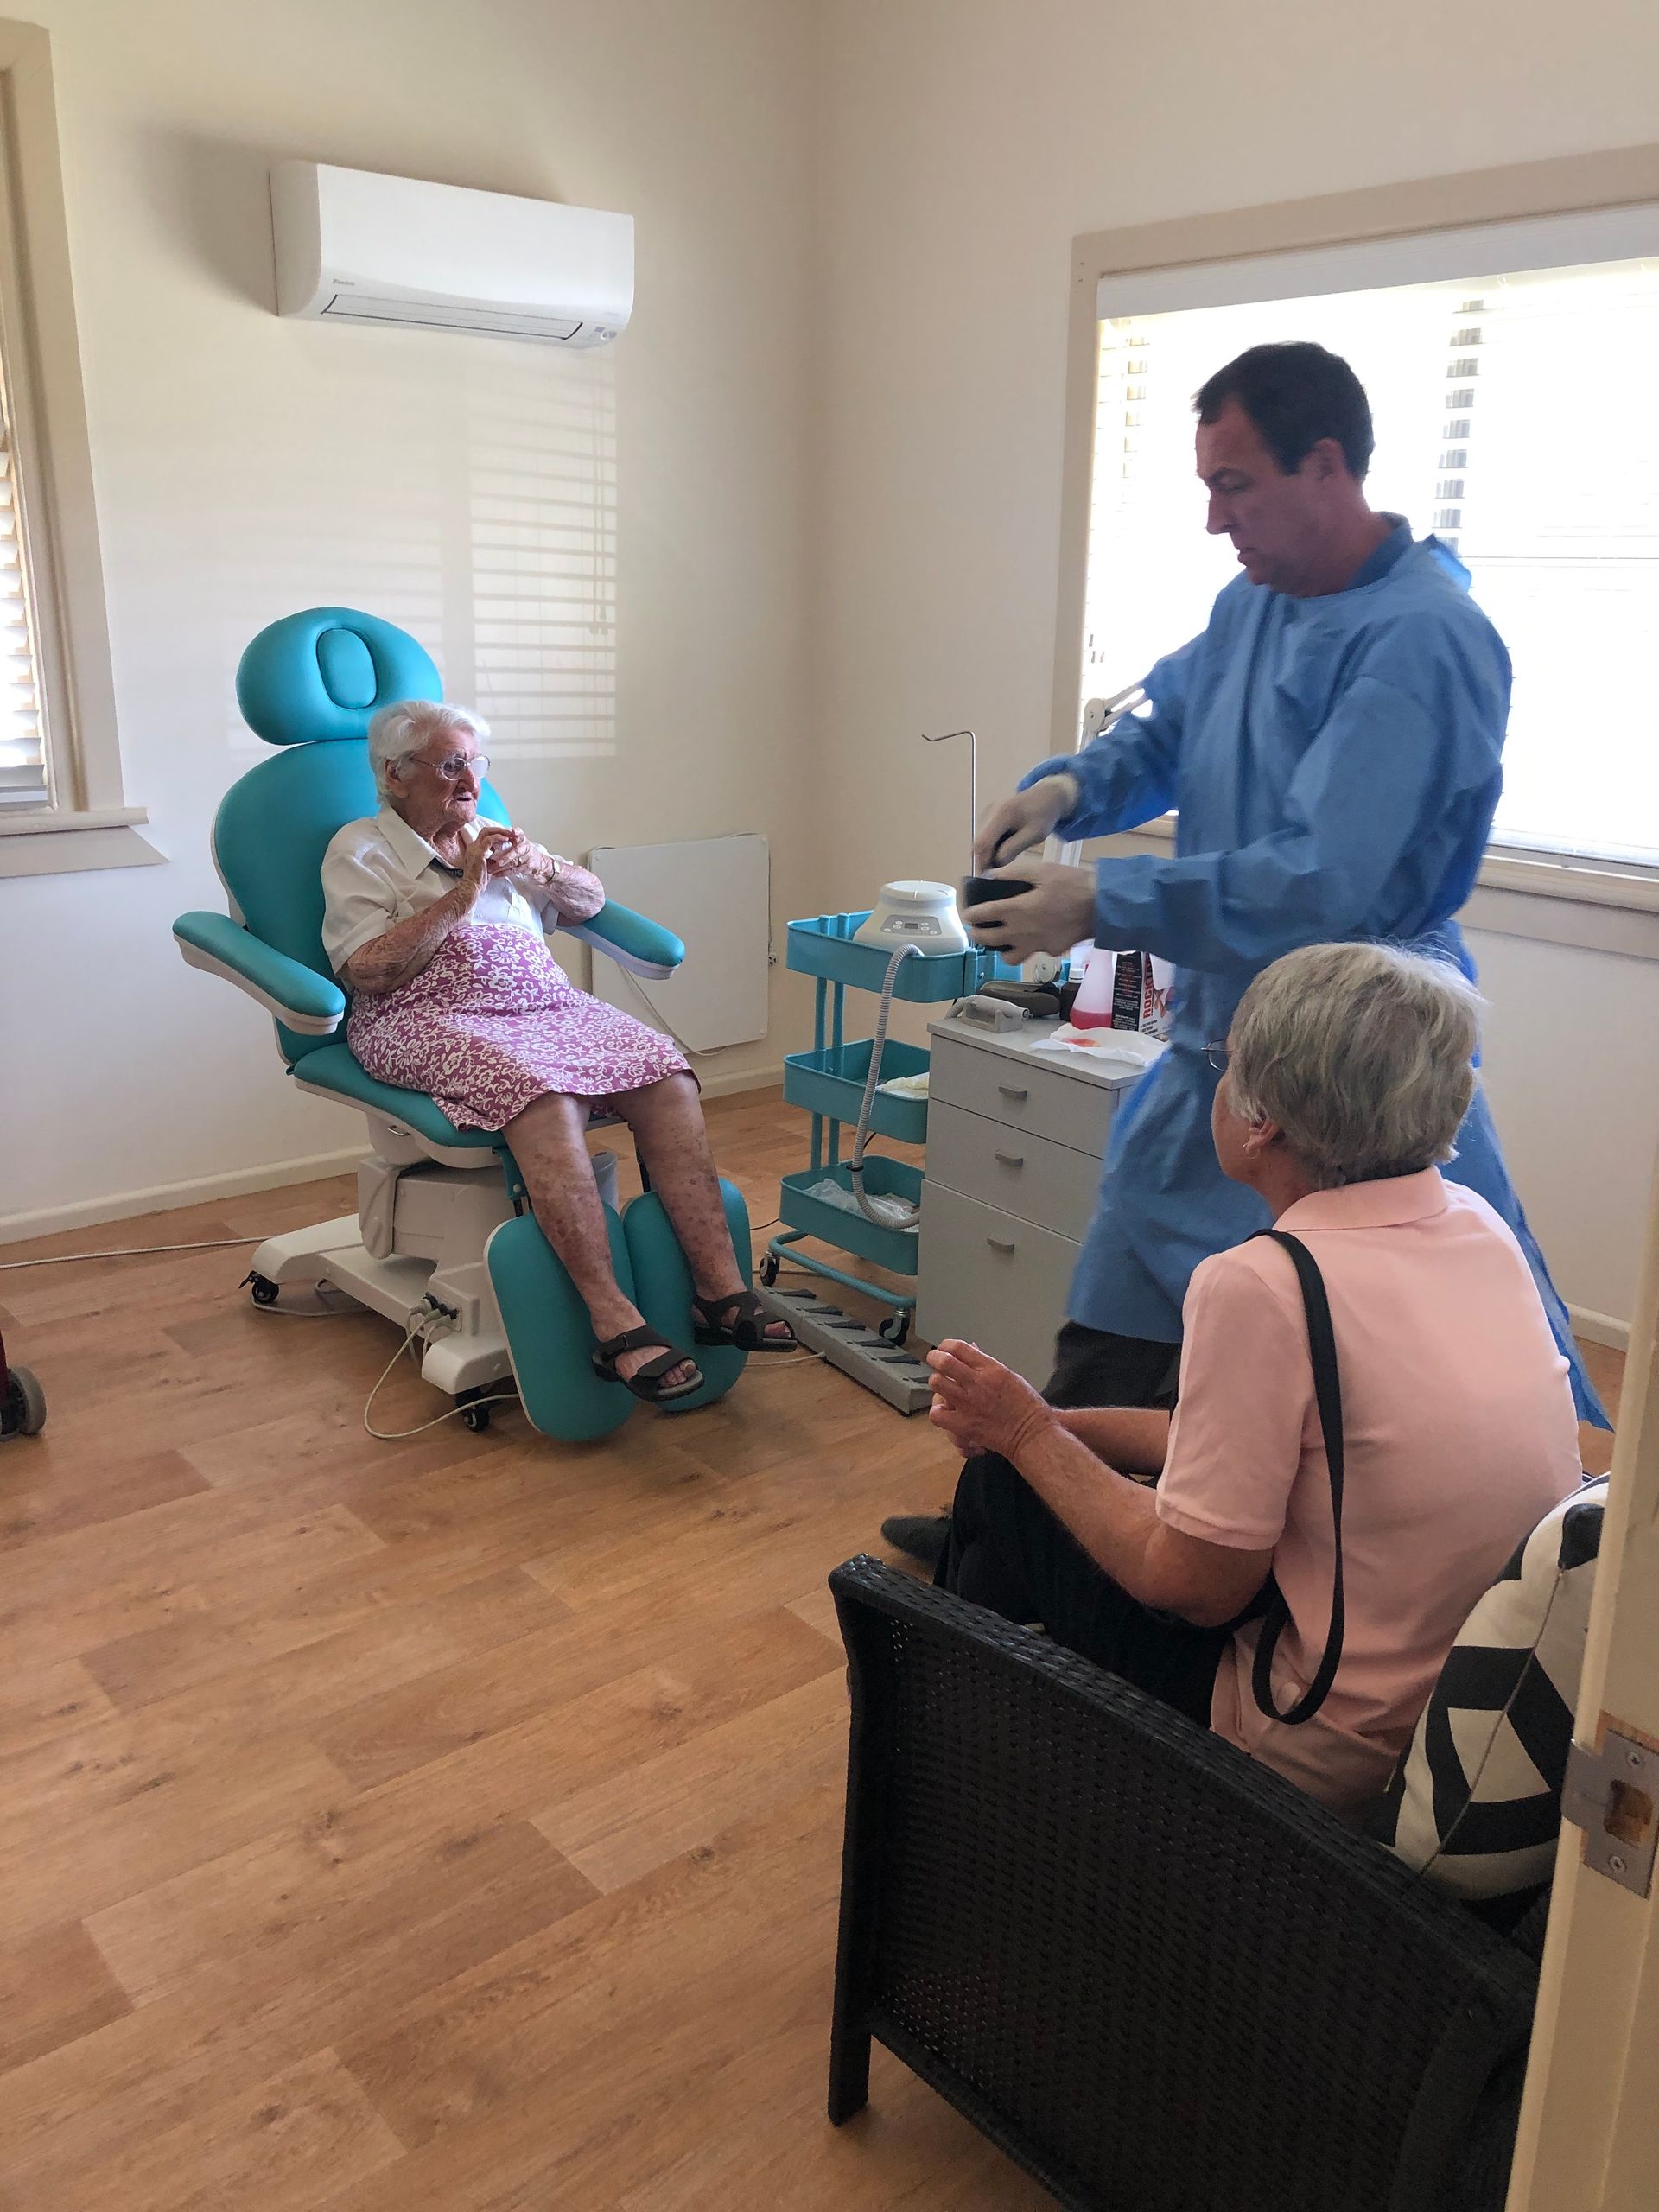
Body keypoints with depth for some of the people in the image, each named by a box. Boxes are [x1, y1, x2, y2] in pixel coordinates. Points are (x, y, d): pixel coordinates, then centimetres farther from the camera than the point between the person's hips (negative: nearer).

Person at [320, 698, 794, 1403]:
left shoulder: (490, 838, 24)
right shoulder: (360, 850, 6)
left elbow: (592, 902, 23)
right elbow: (368, 973, -7)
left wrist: (541, 868, 1)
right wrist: (463, 894, -9)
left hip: (545, 1002, 6)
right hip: (431, 1020, -5)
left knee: (667, 1077, -23)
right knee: (546, 1094, -38)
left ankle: (720, 1290, -25)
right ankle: (614, 1324, -39)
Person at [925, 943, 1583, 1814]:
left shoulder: (1261, 1285, -27)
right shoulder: (1474, 1223, -2)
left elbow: (1194, 1585, -19)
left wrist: (1028, 1434, -6)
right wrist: (1055, 1426, 7)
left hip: (1335, 1757, -8)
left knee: (999, 1488, 7)